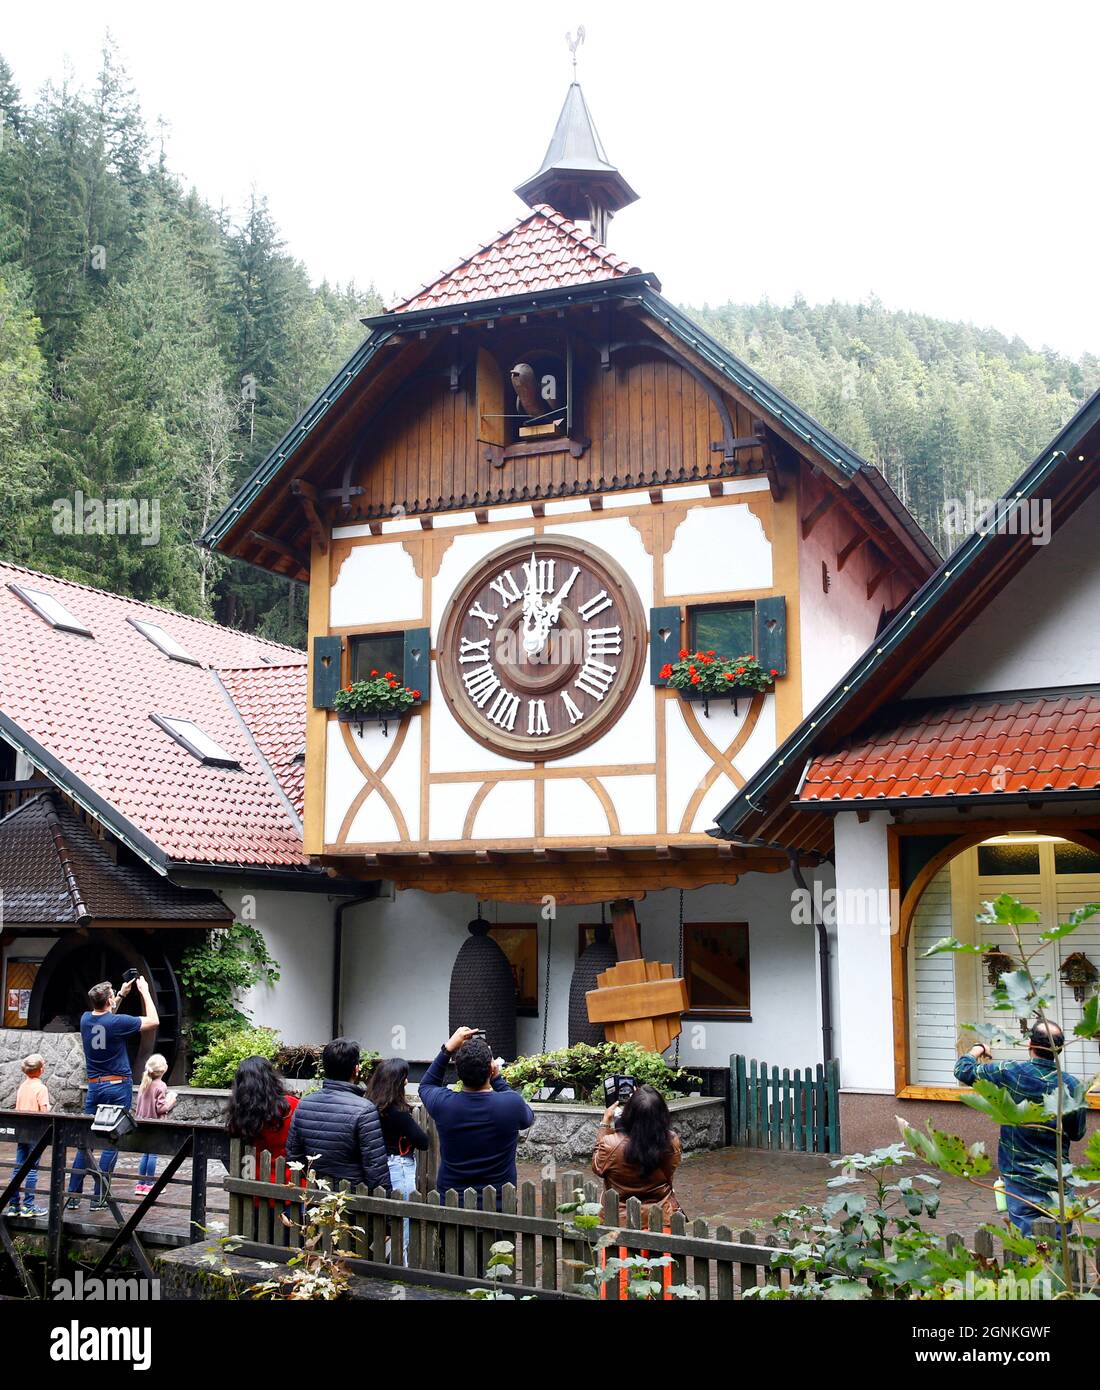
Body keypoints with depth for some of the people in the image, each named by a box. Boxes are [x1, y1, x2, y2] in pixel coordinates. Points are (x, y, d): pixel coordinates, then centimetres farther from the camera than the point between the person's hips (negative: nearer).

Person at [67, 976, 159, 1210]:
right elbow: (154, 1022, -4)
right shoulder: (118, 1022, -15)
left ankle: (73, 1195, 9)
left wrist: (122, 994, 24)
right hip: (118, 1087, -5)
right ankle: (99, 1198, 0)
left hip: (94, 1086, 5)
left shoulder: (85, 1019, 1)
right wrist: (145, 992, 3)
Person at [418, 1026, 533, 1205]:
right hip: (499, 1202, -1)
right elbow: (528, 1118, 6)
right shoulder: (512, 1103, -20)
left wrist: (448, 1049, 2)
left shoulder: (443, 1103, -17)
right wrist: (497, 1079, 5)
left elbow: (426, 1085, 9)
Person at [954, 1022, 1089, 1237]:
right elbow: (1078, 1133, 7)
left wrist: (978, 1050, 20)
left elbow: (963, 1070, 1)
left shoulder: (1010, 1073, -12)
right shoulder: (1072, 1085, -6)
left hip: (1021, 1181, -1)